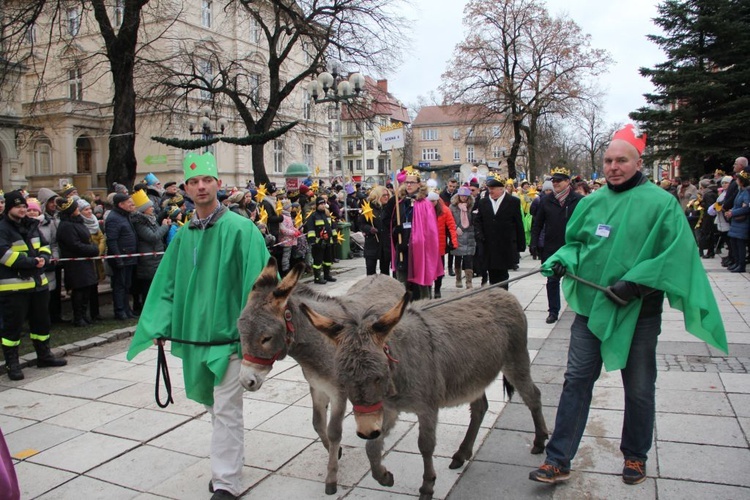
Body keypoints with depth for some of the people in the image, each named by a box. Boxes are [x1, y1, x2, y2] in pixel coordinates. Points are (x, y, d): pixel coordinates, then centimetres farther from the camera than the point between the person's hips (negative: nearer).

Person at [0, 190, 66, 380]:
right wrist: (31, 262, -21)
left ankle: (44, 355, 29)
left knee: (41, 321, 16)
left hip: (38, 282, 7)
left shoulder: (32, 226, 13)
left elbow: (44, 246, 15)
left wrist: (43, 257, -6)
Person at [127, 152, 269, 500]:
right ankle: (226, 465, 36)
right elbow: (168, 284, 11)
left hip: (227, 334, -6)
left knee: (226, 409, -1)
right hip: (193, 335, 6)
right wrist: (159, 326, 3)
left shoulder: (240, 229, -10)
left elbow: (257, 280, -15)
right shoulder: (183, 235, 8)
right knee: (213, 406, 19)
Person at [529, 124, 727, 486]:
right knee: (576, 381, 4)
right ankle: (558, 461, 11)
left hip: (638, 311, -3)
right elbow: (574, 242, 15)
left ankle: (635, 456, 35)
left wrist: (634, 282, -22)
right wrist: (562, 260, -6)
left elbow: (677, 253, -14)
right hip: (590, 307, 4)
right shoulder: (592, 202, 6)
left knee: (638, 389, 12)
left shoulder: (660, 203, -8)